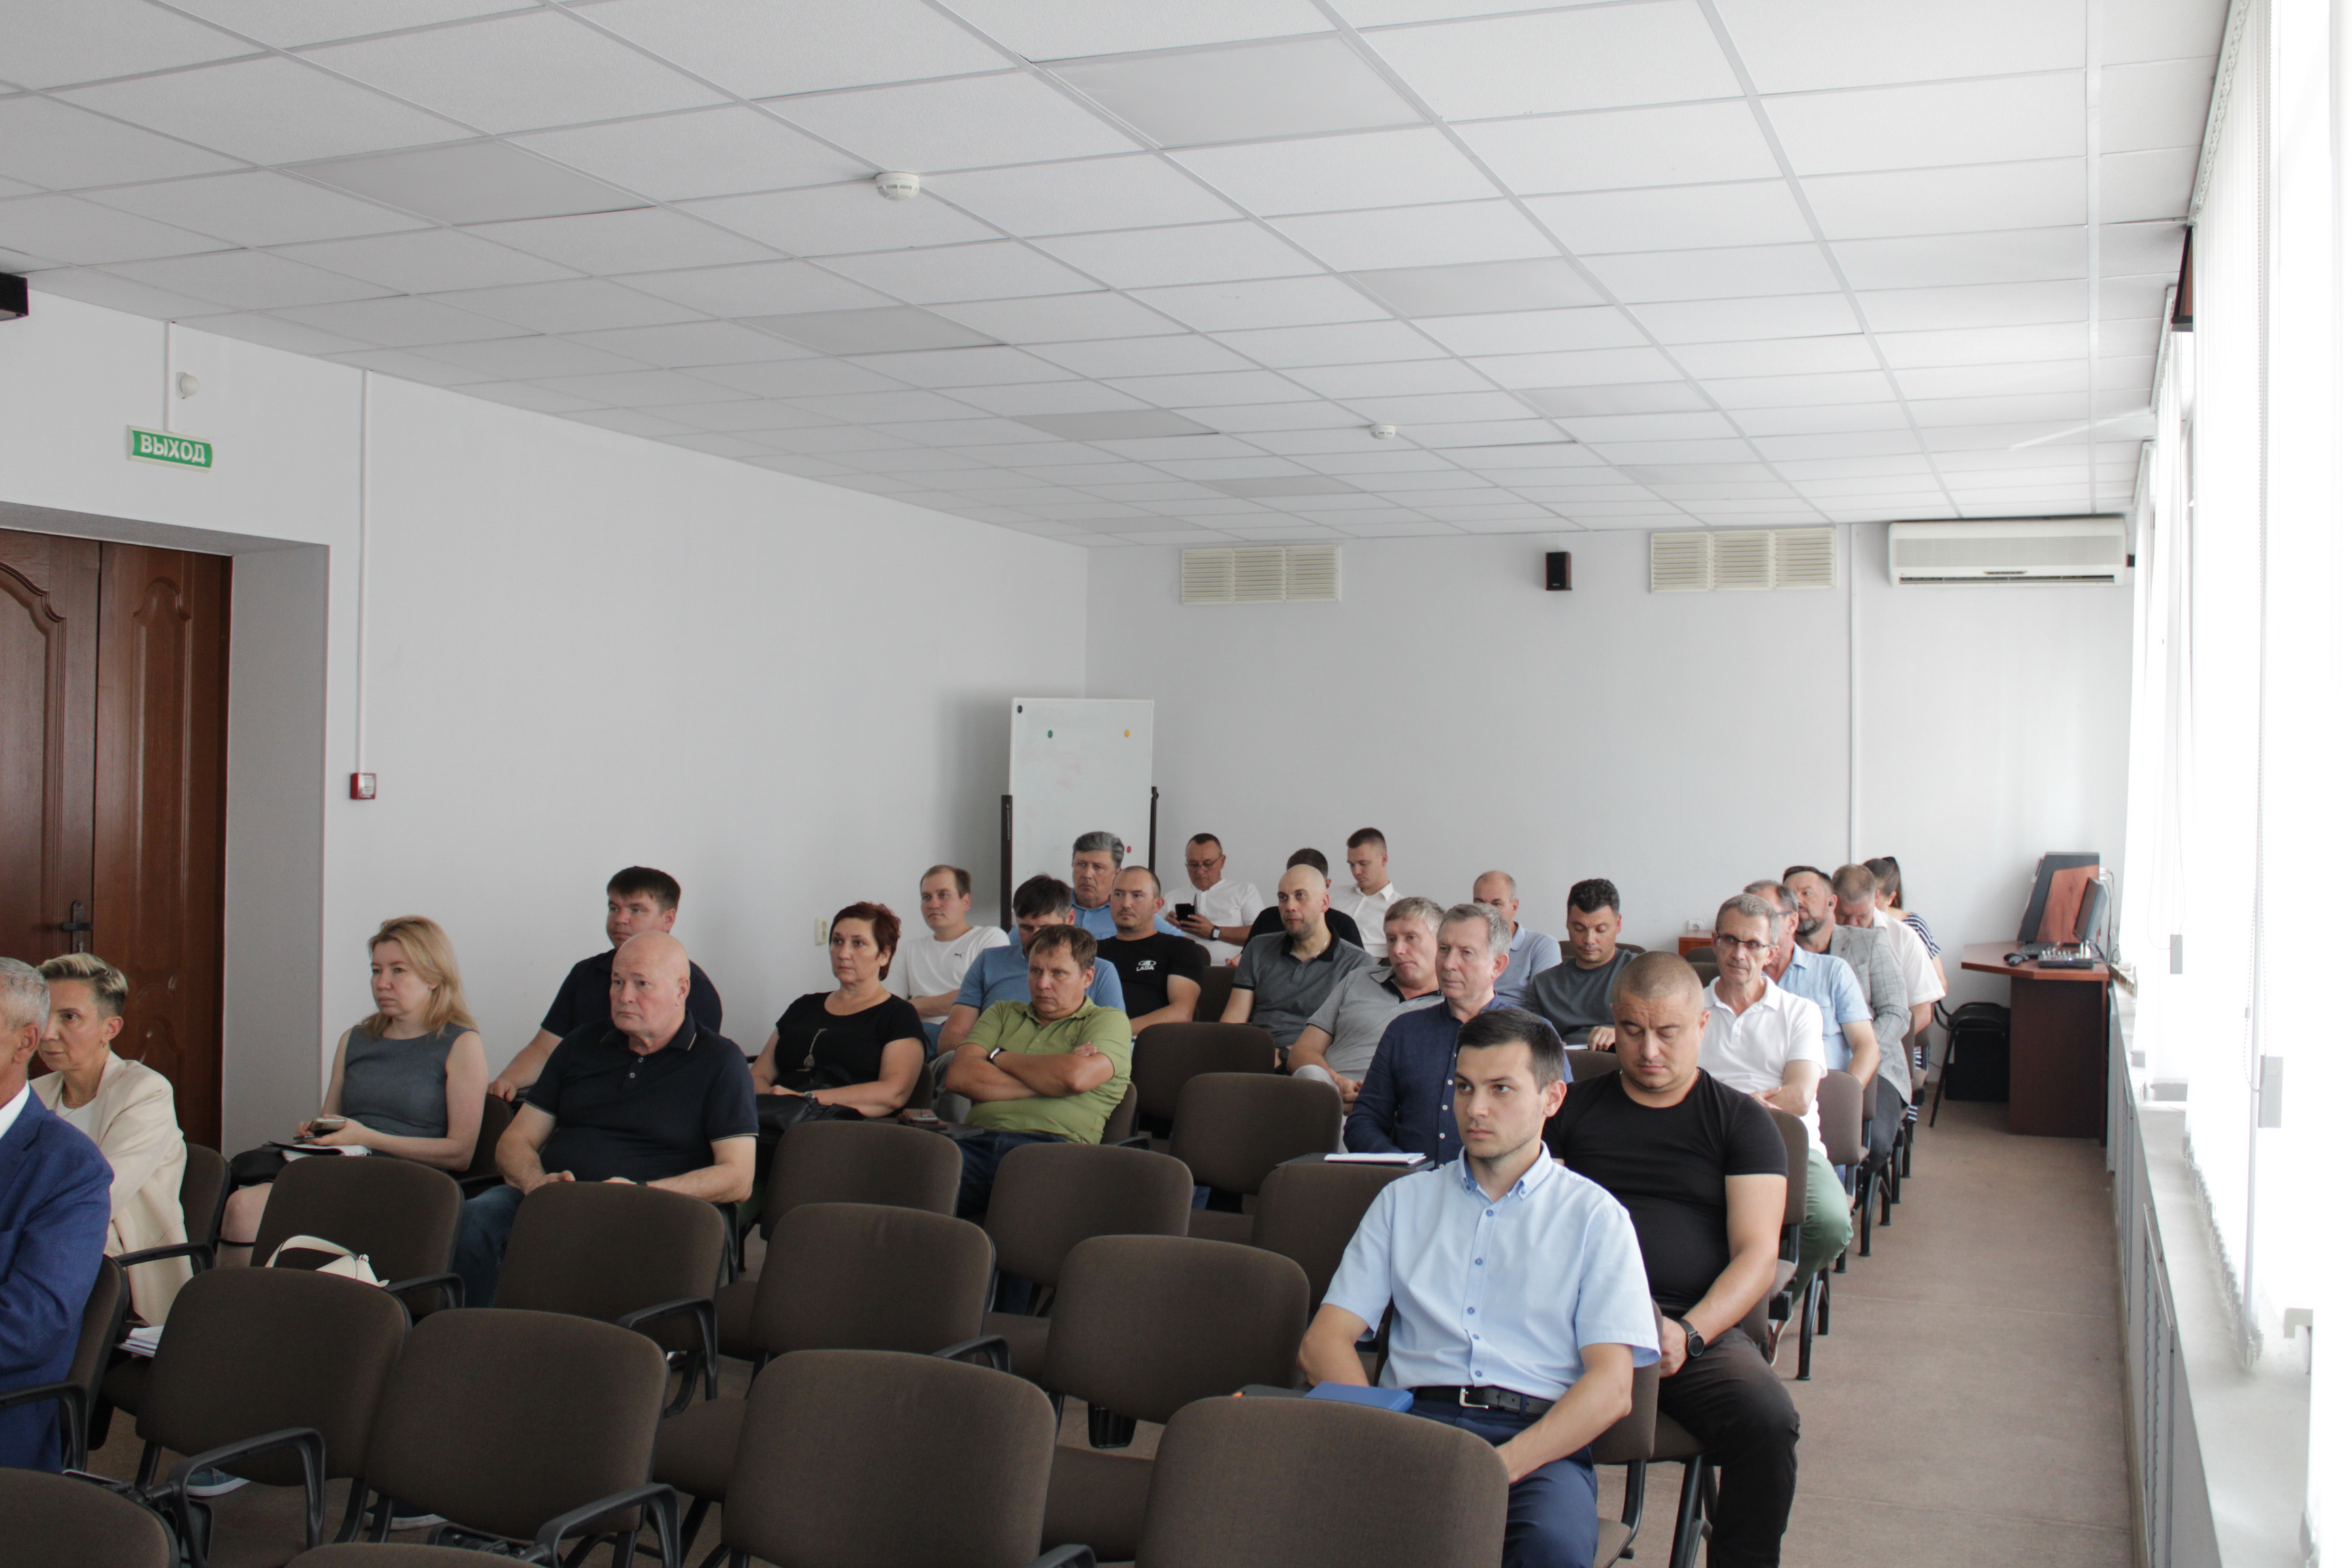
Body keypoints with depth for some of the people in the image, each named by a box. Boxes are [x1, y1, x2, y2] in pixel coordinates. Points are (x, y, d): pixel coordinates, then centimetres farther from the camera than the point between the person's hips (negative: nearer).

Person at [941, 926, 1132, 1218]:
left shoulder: (1109, 1020, 16)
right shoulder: (1002, 1014, 29)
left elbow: (1078, 1077, -6)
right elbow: (959, 1075, 10)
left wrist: (1000, 1058, 10)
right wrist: (1047, 1081, 1)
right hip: (978, 1139, 3)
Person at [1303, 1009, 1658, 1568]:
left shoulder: (1596, 1217, 13)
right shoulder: (1404, 1201, 21)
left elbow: (1612, 1387, 1)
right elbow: (1323, 1343, 12)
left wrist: (1499, 1468, -15)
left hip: (1542, 1443, 0)